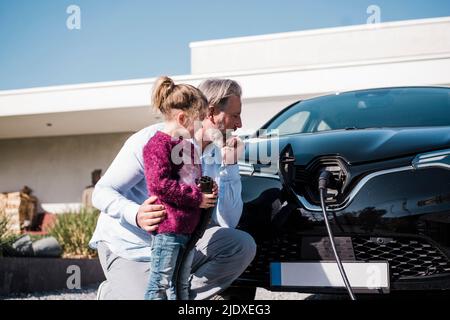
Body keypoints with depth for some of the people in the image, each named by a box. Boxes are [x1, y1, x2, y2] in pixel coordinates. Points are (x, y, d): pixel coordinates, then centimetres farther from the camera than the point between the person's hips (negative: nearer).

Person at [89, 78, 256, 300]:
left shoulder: (218, 155, -2)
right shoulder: (152, 140, -17)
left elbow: (228, 223, -7)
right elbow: (102, 192, -17)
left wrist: (229, 166, -16)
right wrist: (137, 215, -38)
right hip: (129, 247, -5)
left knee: (242, 245, -15)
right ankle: (111, 292, 7)